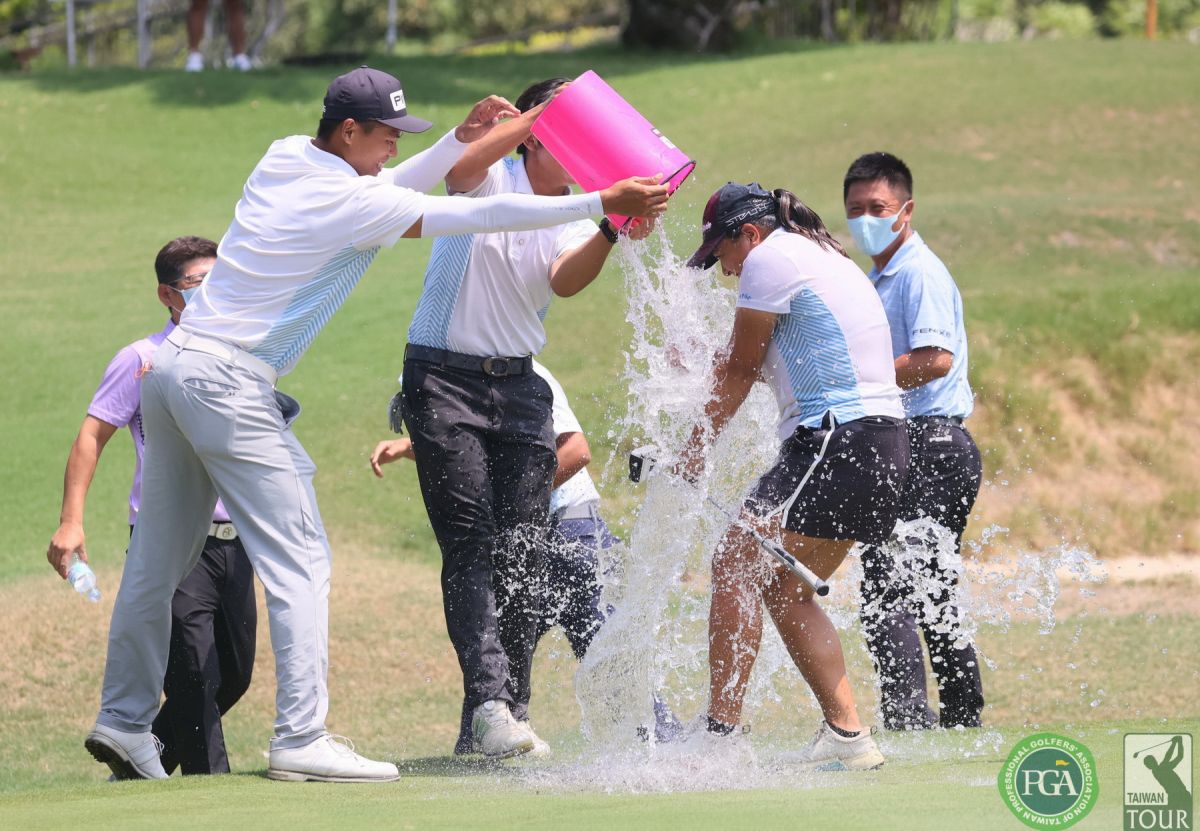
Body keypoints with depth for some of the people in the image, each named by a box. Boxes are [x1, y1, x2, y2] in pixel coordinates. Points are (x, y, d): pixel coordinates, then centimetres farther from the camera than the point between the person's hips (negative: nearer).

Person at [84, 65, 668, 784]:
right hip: (229, 382, -9)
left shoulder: (284, 160, 12)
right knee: (299, 559, -8)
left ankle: (123, 721, 21)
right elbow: (479, 216, -13)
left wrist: (462, 140, 19)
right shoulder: (352, 200, -12)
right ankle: (302, 739, -15)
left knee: (159, 561, 14)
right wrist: (602, 203, -10)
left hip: (172, 369, 9)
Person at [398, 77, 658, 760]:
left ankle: (515, 710, 6)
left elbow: (566, 280, -16)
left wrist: (613, 229, -35)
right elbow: (460, 169, -29)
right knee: (471, 544, -13)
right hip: (446, 376, -5)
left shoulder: (576, 214, 5)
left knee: (523, 552, -1)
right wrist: (544, 112, -34)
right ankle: (489, 701, -21)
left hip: (520, 385, 5)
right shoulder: (493, 178, -3)